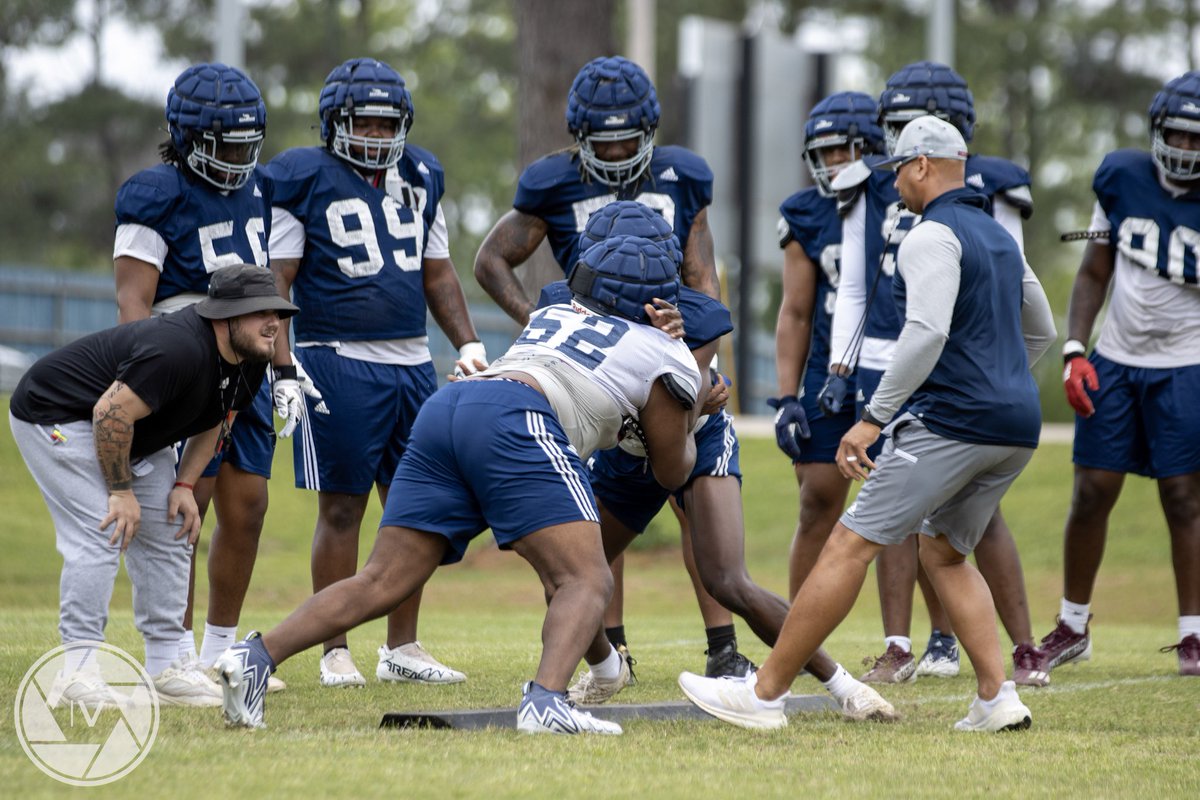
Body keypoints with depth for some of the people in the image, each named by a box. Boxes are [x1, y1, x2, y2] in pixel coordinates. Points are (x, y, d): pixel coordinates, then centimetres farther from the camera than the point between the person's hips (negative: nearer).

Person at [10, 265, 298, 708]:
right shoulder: (178, 351, -36)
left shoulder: (251, 363, -7)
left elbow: (214, 421, 10)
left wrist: (185, 485, 0)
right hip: (55, 417, -10)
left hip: (134, 435, 10)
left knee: (169, 535, 6)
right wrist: (121, 490, -23)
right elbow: (111, 414, -33)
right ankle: (76, 673, -17)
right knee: (100, 536, -20)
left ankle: (165, 667, 12)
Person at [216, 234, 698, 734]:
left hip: (442, 410, 7)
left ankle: (257, 656, -13)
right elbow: (672, 471, 31)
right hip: (512, 420, -6)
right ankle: (546, 701, -34)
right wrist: (685, 431, 52)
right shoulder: (665, 355, 21)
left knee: (382, 582, 3)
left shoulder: (549, 316, 37)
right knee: (586, 581, -8)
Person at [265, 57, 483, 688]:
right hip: (340, 363, -6)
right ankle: (335, 652, 5)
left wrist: (468, 344, 13)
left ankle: (402, 647, 16)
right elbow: (275, 281, -6)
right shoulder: (306, 181, -5)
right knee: (342, 508, -2)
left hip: (412, 363, 6)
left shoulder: (419, 178, 12)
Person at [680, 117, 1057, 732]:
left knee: (851, 544, -7)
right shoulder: (1000, 238, 20)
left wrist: (873, 417, -20)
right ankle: (997, 700, 7)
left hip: (950, 422, -9)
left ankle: (764, 693, -8)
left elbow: (927, 333, -22)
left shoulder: (932, 237, -8)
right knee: (944, 555, 21)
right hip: (1016, 427, 9)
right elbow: (1040, 331, 31)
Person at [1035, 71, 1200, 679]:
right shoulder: (1123, 179, -1)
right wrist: (1075, 352, -1)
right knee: (1092, 494, 5)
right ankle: (1073, 627, 18)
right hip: (1115, 361, 3)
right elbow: (1094, 273, 7)